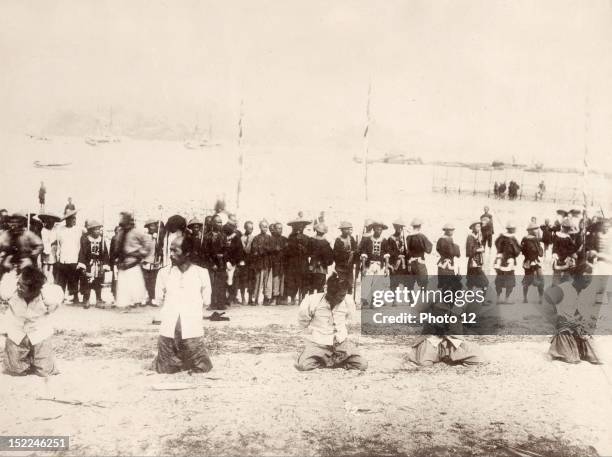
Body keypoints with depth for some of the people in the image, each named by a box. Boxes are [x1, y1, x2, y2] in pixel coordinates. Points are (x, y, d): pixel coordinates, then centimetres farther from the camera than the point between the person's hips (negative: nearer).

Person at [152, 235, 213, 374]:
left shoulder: (201, 273, -5)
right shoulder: (164, 273, -2)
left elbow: (206, 301, 6)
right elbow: (159, 299, 11)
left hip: (192, 330, -1)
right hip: (168, 330, 1)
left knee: (201, 369, 2)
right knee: (165, 370, 6)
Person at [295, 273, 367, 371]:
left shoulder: (348, 301, -11)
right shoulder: (313, 301, -18)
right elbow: (302, 320, 2)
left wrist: (341, 334, 10)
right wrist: (313, 332, 2)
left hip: (341, 342, 3)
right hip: (317, 343, -2)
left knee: (362, 365, -13)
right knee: (303, 365, -27)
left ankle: (331, 362, 7)